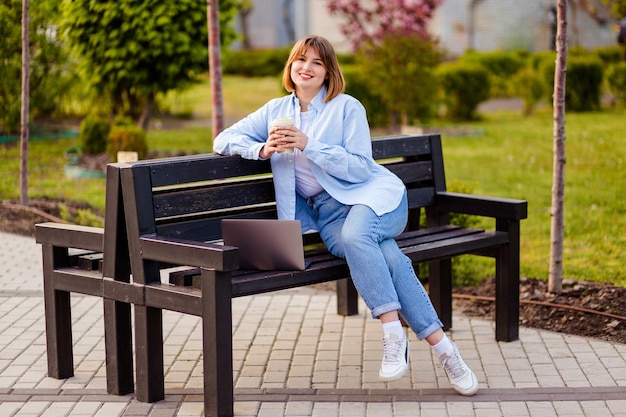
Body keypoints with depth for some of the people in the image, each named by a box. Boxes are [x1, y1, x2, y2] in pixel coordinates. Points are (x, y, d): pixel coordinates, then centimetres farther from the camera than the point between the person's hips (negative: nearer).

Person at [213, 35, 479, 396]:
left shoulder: (347, 107, 3)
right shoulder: (276, 110, 16)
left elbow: (360, 168, -6)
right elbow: (223, 141, 13)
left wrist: (308, 145, -17)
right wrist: (262, 149, -7)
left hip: (373, 194, -2)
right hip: (327, 211, 2)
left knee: (355, 235, -39)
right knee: (385, 255, -31)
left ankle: (394, 334, -37)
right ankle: (442, 348, -35)